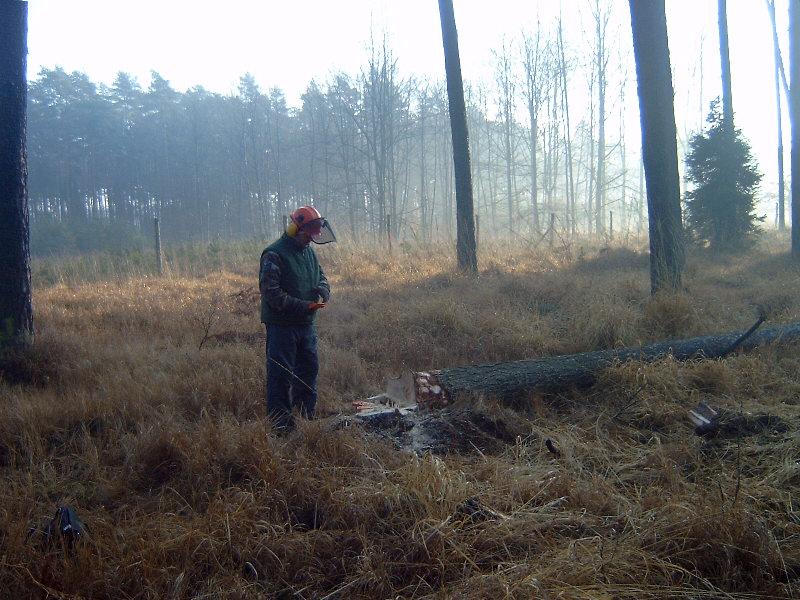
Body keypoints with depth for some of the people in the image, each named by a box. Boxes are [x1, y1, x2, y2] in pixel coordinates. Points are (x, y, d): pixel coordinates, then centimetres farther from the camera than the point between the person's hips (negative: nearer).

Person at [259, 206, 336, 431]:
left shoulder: (309, 252, 11)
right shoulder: (274, 254, -16)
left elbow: (322, 277, 18)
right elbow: (271, 292, -22)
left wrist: (321, 294, -7)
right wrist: (304, 306, -24)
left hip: (306, 323, 8)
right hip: (281, 324, -8)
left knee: (309, 368, 16)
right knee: (281, 372, -3)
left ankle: (307, 413, 30)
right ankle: (280, 419, 5)